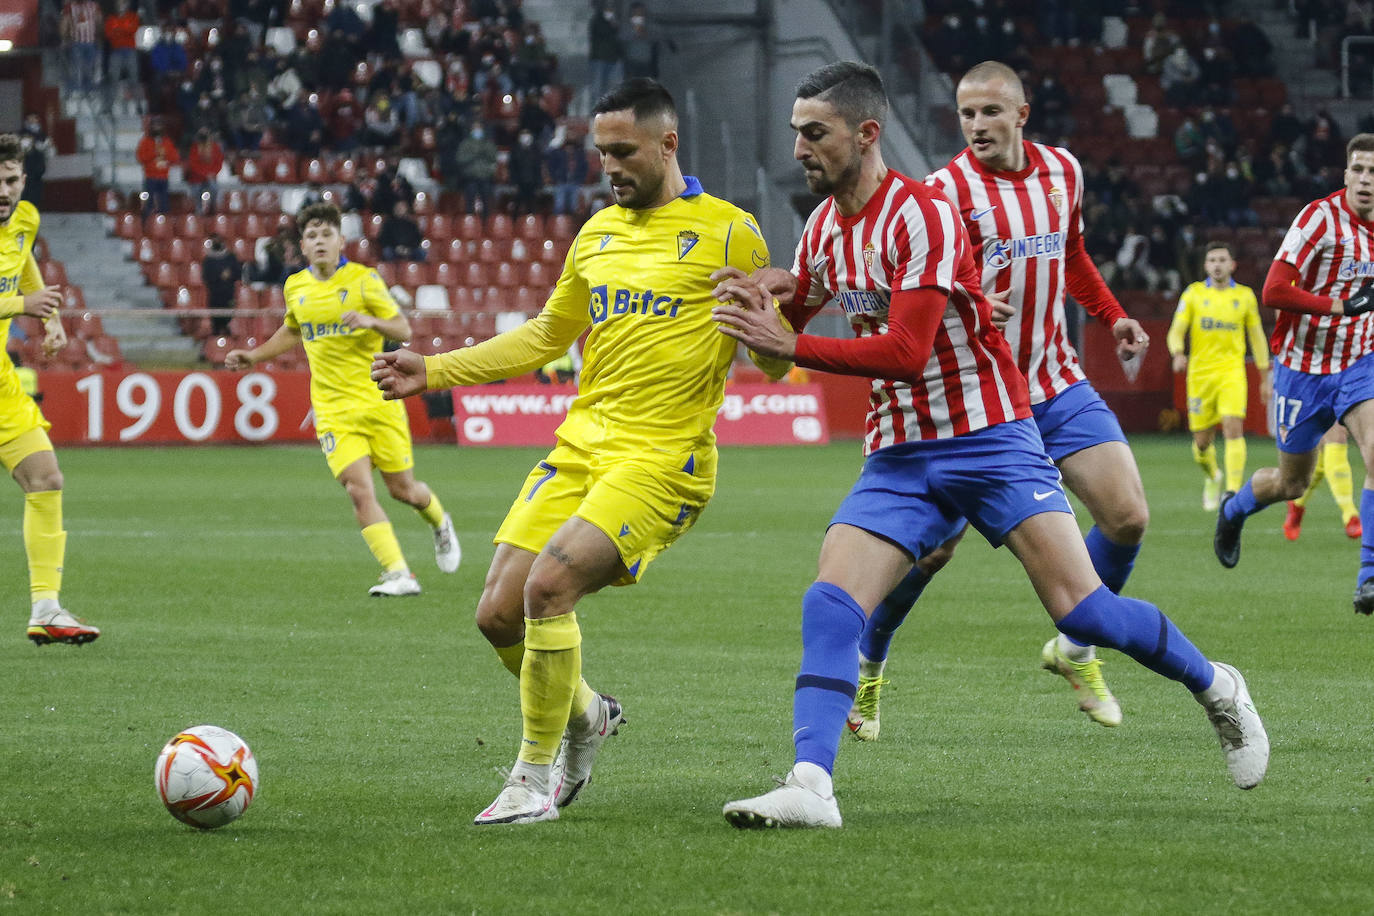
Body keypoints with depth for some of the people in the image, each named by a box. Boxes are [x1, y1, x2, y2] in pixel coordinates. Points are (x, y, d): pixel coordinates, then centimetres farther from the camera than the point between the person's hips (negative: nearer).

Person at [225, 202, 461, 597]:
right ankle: (398, 575, -16)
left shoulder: (363, 280, -5)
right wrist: (253, 356, 20)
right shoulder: (295, 287, 7)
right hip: (333, 410, 2)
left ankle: (440, 523, 41)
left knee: (402, 489, 6)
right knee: (359, 490, -16)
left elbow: (403, 330, -6)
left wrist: (371, 320, -25)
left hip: (378, 401, -2)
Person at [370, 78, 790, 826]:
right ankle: (588, 715, 28)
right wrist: (433, 372, 21)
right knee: (498, 613, -1)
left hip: (661, 456, -7)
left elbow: (776, 357, -3)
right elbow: (548, 335, 26)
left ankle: (536, 780, -10)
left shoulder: (728, 233, -4)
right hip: (579, 446, 7)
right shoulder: (597, 234, 15)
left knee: (548, 586, -24)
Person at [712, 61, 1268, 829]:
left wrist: (792, 346, -28)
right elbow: (788, 321, 21)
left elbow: (907, 351, -25)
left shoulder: (923, 215, -17)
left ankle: (1216, 688, 13)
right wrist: (760, 300, -2)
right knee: (830, 605, -14)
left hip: (988, 439, -6)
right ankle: (812, 787, -21)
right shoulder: (826, 225, 7)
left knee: (1079, 608, -11)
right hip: (899, 455, 6)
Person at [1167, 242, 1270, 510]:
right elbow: (1176, 331, 1)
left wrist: (1265, 378, 14)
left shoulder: (1245, 295, 7)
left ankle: (1233, 490, -20)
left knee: (1233, 427, -21)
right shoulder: (1194, 293, 5)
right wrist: (1178, 354, -21)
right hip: (1200, 373, 1)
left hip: (1232, 371, -1)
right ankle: (1212, 477, 36)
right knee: (1202, 440, 5)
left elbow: (1257, 337, 15)